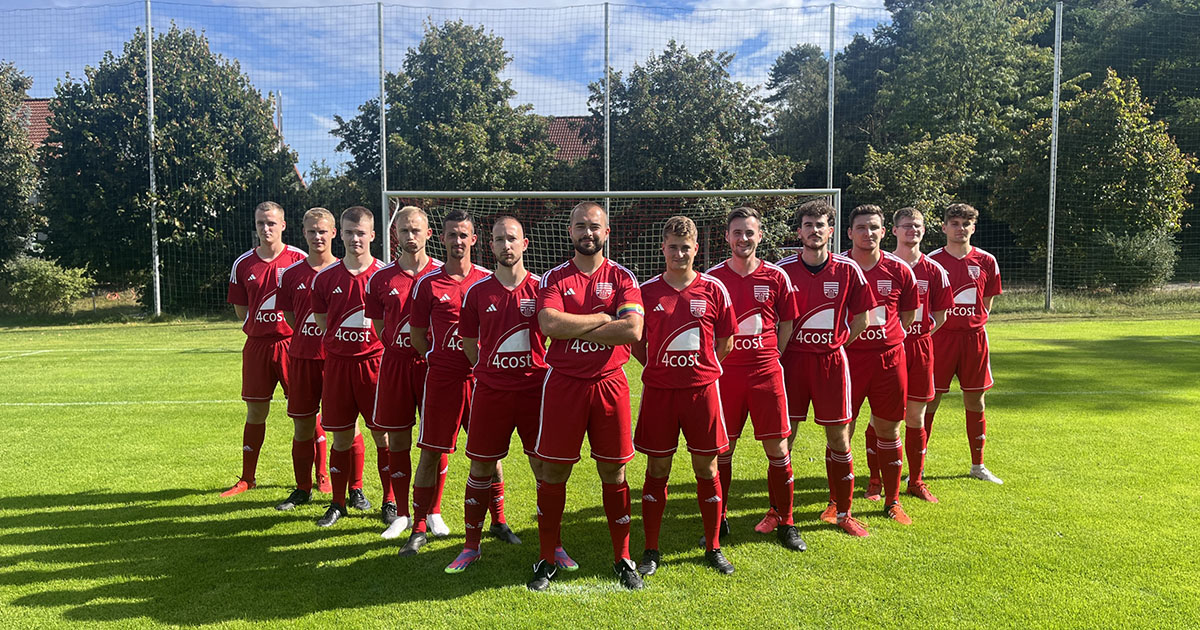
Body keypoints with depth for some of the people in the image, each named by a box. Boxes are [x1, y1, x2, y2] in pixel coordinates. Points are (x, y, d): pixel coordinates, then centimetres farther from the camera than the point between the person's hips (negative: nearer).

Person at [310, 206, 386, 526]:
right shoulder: (325, 278, 5)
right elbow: (323, 323, 15)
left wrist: (382, 353, -1)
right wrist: (340, 344, 8)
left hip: (374, 364, -2)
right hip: (337, 364, 2)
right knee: (342, 437, 8)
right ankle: (338, 502, 23)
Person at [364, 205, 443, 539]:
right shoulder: (381, 278, 5)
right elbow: (379, 325, 13)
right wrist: (400, 346, 3)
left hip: (432, 363, -1)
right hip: (395, 362, 2)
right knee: (397, 439, 6)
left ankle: (433, 513, 18)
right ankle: (402, 514, 20)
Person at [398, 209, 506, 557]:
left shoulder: (488, 280, 4)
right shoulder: (428, 284, 0)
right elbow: (417, 336, 6)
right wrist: (440, 360, 1)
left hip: (480, 377, 1)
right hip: (441, 378, -1)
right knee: (431, 451, 3)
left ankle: (499, 520, 24)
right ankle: (419, 528, 15)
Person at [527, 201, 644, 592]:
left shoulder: (622, 278, 3)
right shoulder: (554, 278, 4)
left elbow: (633, 329, -13)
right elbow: (549, 324, -15)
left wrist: (574, 331, -13)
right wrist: (603, 317, -11)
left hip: (609, 383, 0)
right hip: (563, 383, 0)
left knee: (614, 473, 8)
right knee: (552, 473, 5)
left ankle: (622, 560, 22)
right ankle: (547, 560, 20)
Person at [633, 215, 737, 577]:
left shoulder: (713, 289, 2)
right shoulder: (647, 291, 2)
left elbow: (726, 341, 9)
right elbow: (636, 342, 10)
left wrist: (703, 369, 4)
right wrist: (658, 369, 2)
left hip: (702, 389, 0)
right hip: (658, 390, 0)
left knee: (707, 469, 7)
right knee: (657, 469, 6)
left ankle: (713, 548, 22)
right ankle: (651, 550, 18)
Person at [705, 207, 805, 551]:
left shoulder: (776, 276, 3)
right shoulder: (712, 278, 3)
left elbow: (787, 324, 11)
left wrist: (772, 358, 5)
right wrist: (714, 360, 2)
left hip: (766, 372, 0)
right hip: (725, 372, 0)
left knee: (777, 448, 2)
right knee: (721, 449, 6)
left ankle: (784, 522, 17)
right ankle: (718, 521, 21)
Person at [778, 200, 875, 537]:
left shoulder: (847, 270, -1)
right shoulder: (783, 269, -2)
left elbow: (861, 316, 8)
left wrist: (837, 343, 4)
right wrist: (780, 348, 1)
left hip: (831, 360, 1)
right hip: (792, 358, 0)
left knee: (839, 438, 6)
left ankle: (842, 511, 21)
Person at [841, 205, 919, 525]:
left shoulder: (899, 270, 3)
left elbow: (909, 313, 15)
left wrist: (889, 342, 11)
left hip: (889, 357, 2)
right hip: (847, 357, -2)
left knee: (888, 429, 9)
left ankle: (892, 500, 24)